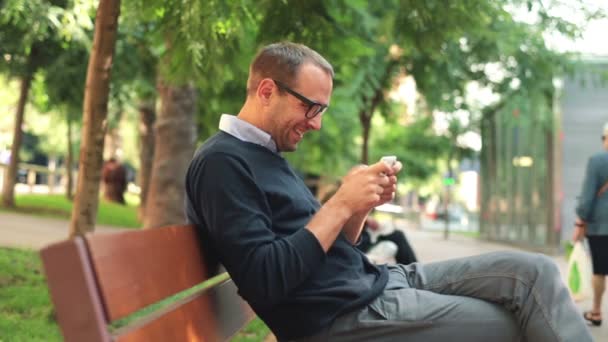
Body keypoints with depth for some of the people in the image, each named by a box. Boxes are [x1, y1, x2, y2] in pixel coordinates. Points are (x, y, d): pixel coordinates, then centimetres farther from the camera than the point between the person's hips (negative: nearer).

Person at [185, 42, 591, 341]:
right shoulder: (222, 162, -13)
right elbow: (265, 281, -23)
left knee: (533, 270, -1)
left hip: (371, 280, 9)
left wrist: (360, 208, -1)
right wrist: (340, 204, -18)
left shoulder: (267, 152, 18)